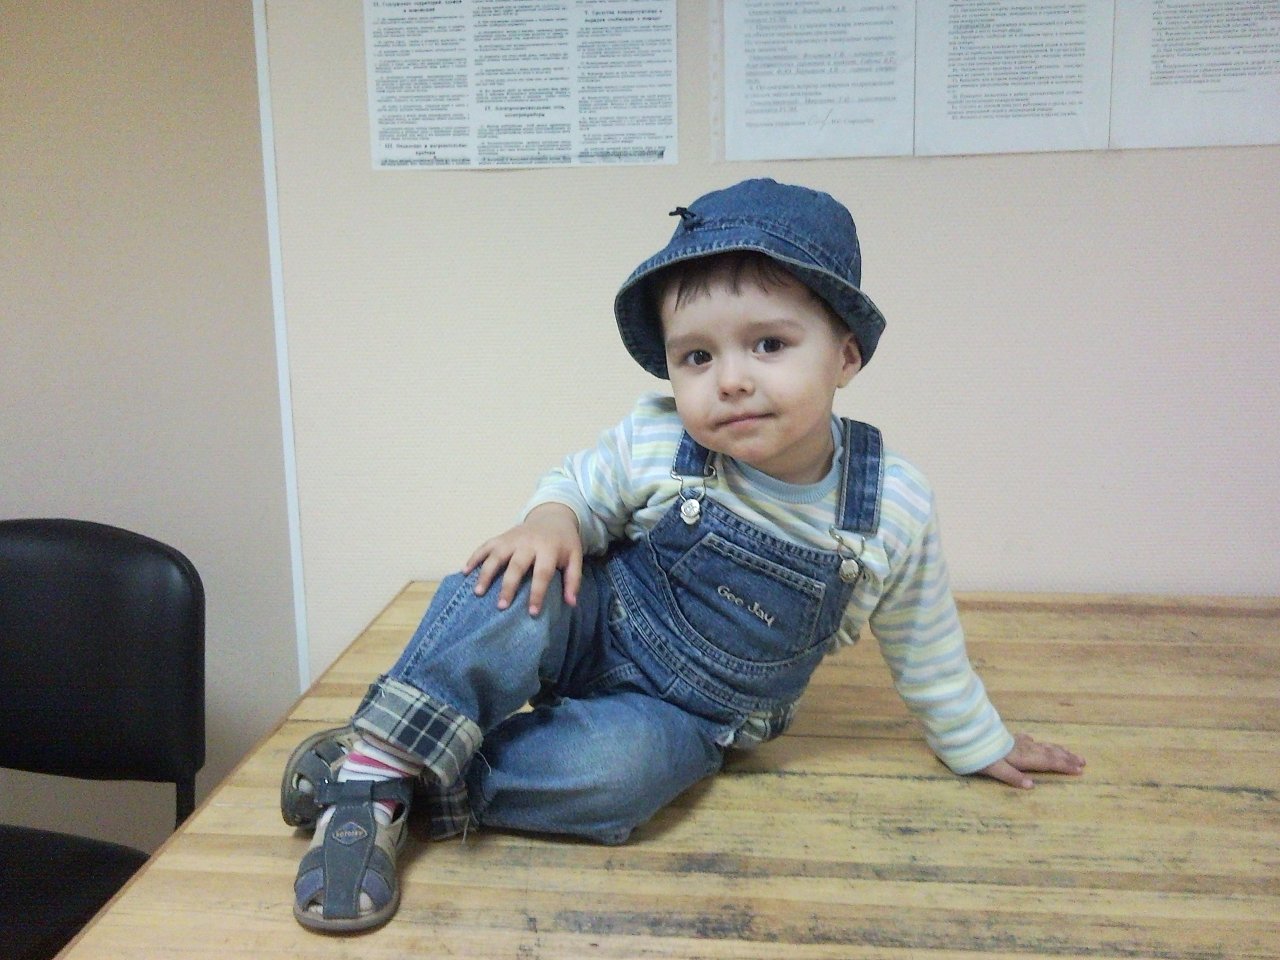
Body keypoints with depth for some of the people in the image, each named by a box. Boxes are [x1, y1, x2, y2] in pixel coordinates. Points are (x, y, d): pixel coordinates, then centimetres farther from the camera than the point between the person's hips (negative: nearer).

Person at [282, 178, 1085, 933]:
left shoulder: (894, 507, -16)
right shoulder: (653, 446, -18)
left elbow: (922, 645, 2)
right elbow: (580, 485, 2)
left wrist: (979, 745, 15)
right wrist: (551, 518, -22)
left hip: (685, 713, 0)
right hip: (594, 628, 0)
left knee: (612, 773, -33)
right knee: (515, 584, -33)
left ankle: (411, 780, -17)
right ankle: (377, 766, -26)